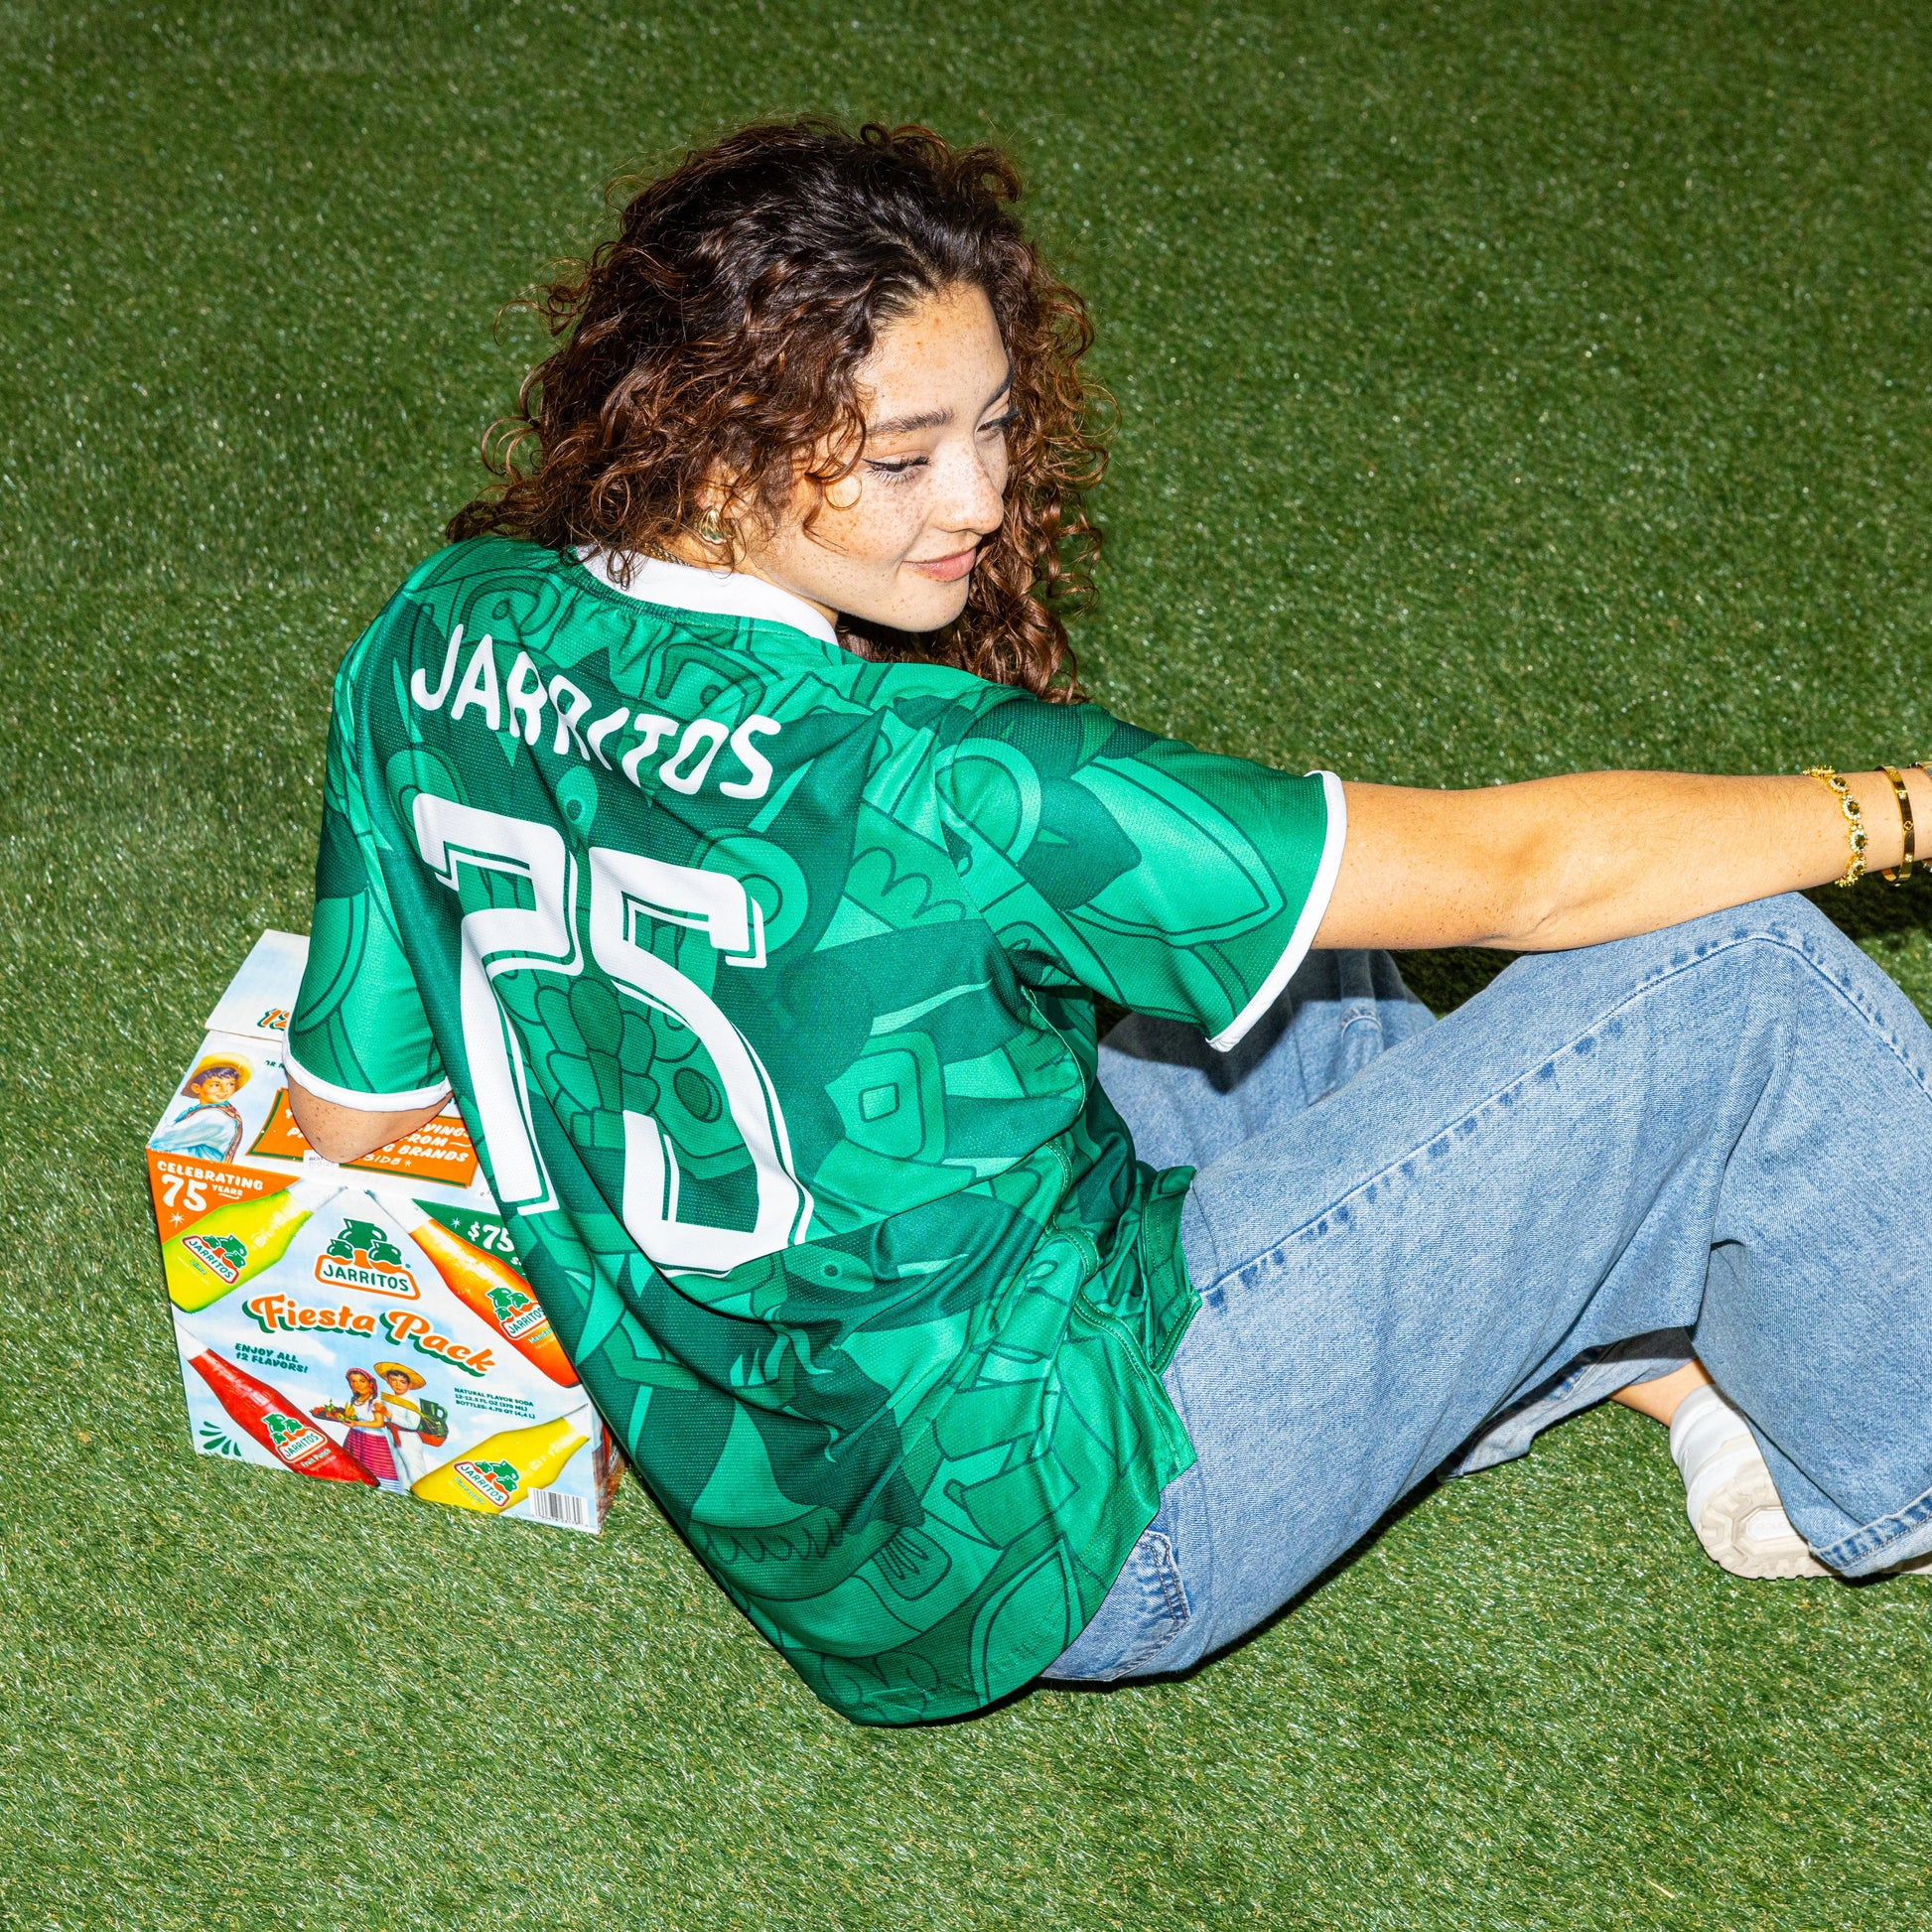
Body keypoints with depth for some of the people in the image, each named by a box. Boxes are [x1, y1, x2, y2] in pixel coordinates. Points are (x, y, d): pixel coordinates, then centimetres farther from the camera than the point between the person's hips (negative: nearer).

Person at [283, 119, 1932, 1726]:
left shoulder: (446, 639, -7)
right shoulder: (935, 788, -29)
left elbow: (346, 1115, 7)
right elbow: (1517, 872, -21)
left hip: (786, 1512, 8)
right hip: (1048, 1555, -8)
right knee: (1738, 980, -7)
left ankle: (1677, 1373, 26)